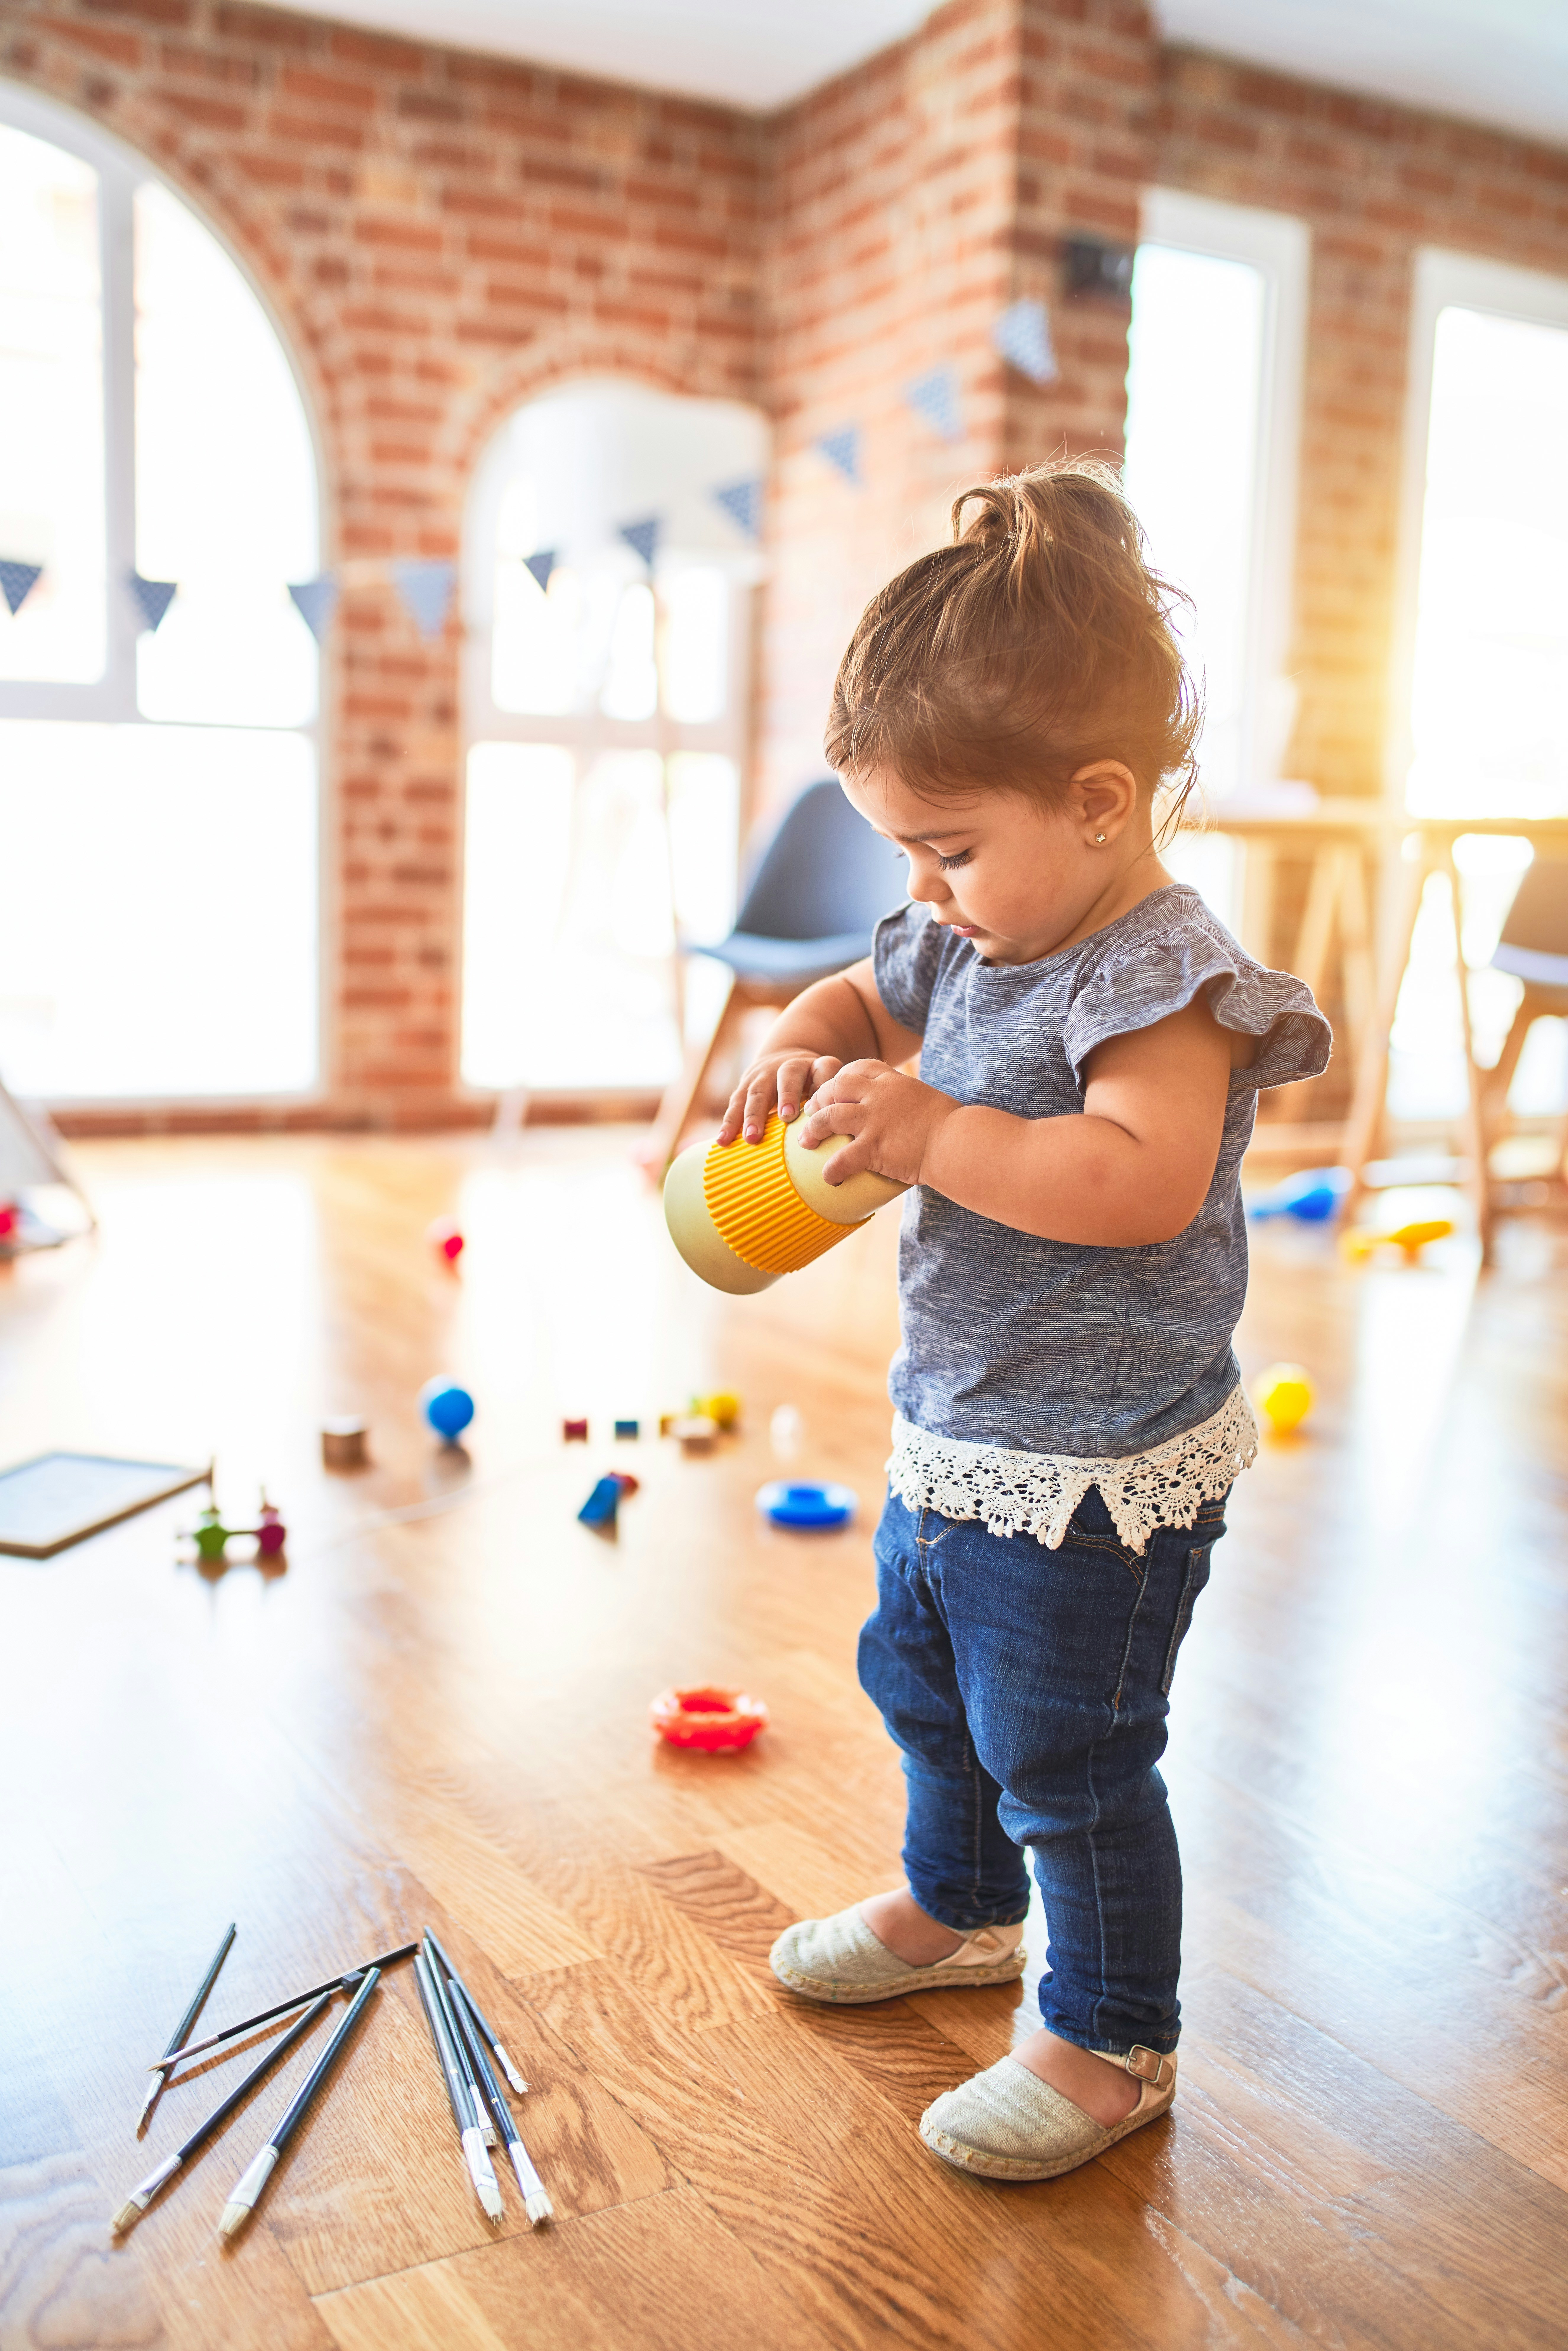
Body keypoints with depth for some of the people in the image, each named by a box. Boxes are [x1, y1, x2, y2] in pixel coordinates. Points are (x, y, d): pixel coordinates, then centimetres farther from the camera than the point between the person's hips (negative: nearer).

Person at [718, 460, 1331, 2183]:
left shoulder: (1161, 977, -23)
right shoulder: (969, 946, 3)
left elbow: (1141, 1184, -36)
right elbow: (861, 999, 18)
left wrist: (931, 1134, -34)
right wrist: (800, 1051, -4)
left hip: (1095, 1476, -9)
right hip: (953, 1440, 10)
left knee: (1066, 1758, 5)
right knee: (922, 1682, 27)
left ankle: (1111, 2040, 29)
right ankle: (959, 1904, 52)